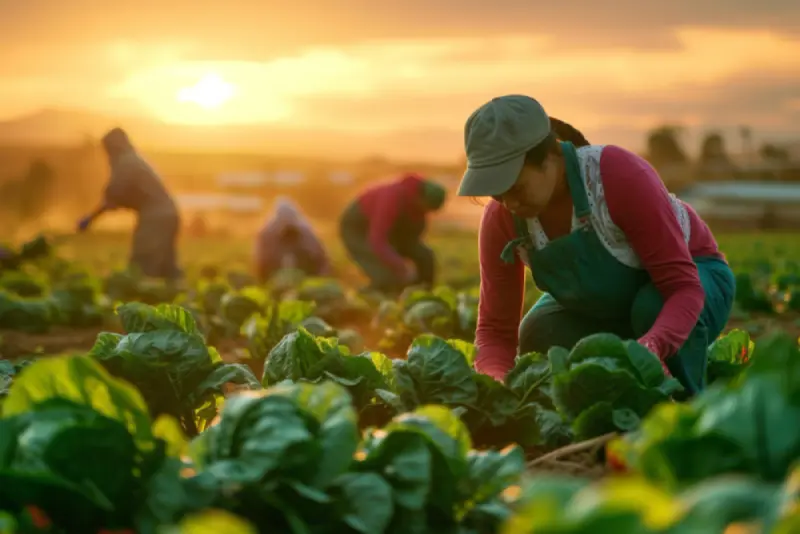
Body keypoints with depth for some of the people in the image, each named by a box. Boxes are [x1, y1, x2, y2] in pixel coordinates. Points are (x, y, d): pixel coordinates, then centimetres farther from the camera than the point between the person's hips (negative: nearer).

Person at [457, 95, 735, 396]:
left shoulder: (619, 175, -37)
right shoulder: (501, 218, -23)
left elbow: (684, 287, -39)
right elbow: (495, 329, -19)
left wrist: (651, 347, -60)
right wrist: (497, 385, -43)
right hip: (607, 307, 4)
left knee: (652, 306, -37)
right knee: (538, 336, -24)